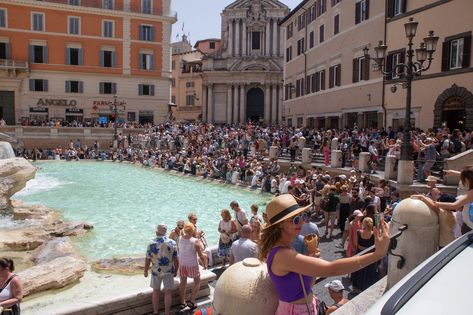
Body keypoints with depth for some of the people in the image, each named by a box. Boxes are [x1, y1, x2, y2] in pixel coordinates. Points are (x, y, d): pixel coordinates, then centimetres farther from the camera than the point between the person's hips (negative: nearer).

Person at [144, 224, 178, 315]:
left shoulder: (151, 244, -13)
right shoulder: (172, 243, -13)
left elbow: (147, 260, -6)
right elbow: (176, 259, -8)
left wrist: (145, 271, 10)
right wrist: (175, 271, 6)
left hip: (156, 271, 1)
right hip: (168, 271, 0)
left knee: (156, 291, 17)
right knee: (167, 292, 11)